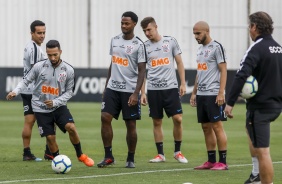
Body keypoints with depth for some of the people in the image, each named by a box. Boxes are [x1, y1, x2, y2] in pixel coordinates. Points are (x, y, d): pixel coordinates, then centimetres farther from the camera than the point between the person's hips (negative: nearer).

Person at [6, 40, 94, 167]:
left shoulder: (68, 70, -6)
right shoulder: (39, 67, -9)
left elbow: (69, 92, 0)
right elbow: (26, 81, 1)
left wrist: (55, 102, -14)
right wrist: (15, 91, -17)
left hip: (59, 106, 0)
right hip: (41, 109, 0)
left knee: (71, 127, -19)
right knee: (50, 137, -4)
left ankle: (80, 155, 2)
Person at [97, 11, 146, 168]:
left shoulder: (139, 45, -7)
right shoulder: (115, 41, 10)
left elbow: (142, 70, -9)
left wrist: (136, 93, -17)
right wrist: (106, 87, 18)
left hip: (129, 90, -4)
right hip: (113, 88, 5)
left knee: (131, 124, 2)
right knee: (105, 117, -8)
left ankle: (131, 159, 14)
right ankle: (108, 157, -1)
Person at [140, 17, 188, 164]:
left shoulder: (170, 41, 3)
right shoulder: (144, 47, 5)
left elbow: (179, 63, 8)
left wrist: (183, 83, 1)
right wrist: (142, 93, 3)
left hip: (171, 87, -1)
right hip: (153, 89, 1)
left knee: (177, 119, -7)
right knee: (157, 122, 4)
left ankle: (177, 151, 8)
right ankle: (160, 154, 12)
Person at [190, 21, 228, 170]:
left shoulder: (216, 47, -8)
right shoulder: (200, 49, 16)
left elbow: (223, 71, -12)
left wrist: (221, 93, -18)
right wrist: (194, 92, 19)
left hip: (213, 94, -8)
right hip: (201, 94, 8)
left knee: (217, 126, -7)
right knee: (206, 127, 9)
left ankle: (222, 162, -4)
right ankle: (211, 161, 13)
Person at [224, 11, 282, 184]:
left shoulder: (257, 48, -16)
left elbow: (241, 76, -25)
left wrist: (230, 103, -23)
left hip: (260, 106, -9)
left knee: (262, 152, -8)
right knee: (252, 131, 32)